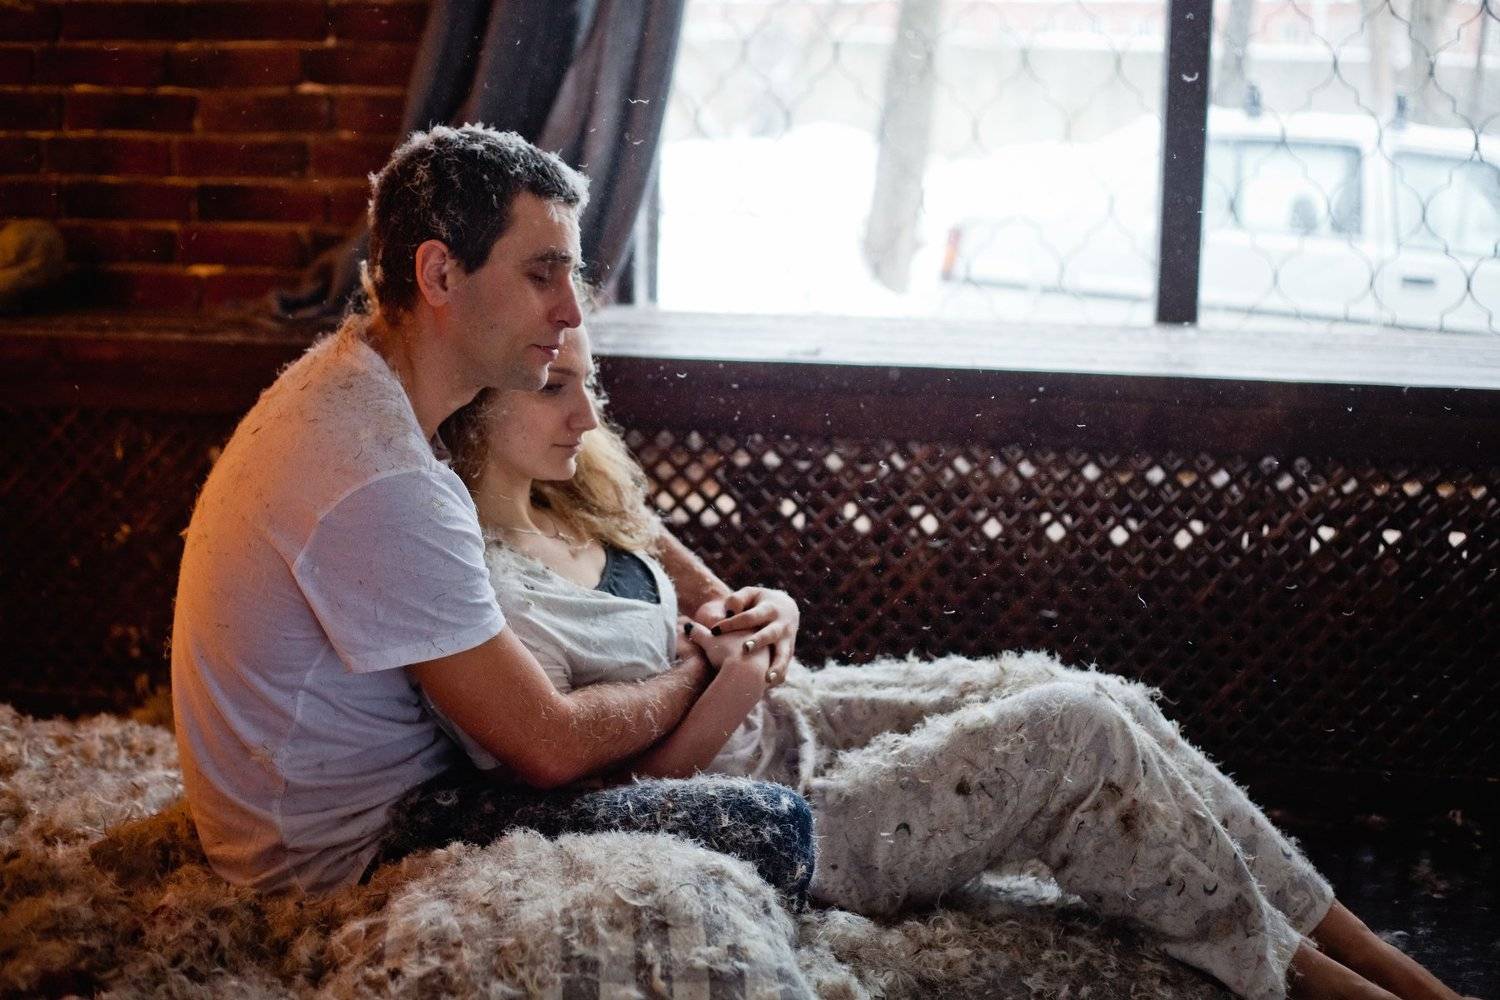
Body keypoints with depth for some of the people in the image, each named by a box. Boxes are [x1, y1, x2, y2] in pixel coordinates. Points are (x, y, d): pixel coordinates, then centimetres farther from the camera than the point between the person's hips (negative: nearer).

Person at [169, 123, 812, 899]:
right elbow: (550, 750, -22)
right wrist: (701, 672, -5)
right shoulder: (380, 485, -29)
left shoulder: (344, 372, 3)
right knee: (772, 829, -15)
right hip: (349, 856, -10)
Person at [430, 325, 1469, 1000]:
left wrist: (763, 617, -4)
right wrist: (729, 684, -20)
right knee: (1075, 734, -18)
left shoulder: (581, 493, 4)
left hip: (787, 718, 9)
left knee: (1076, 691, -6)